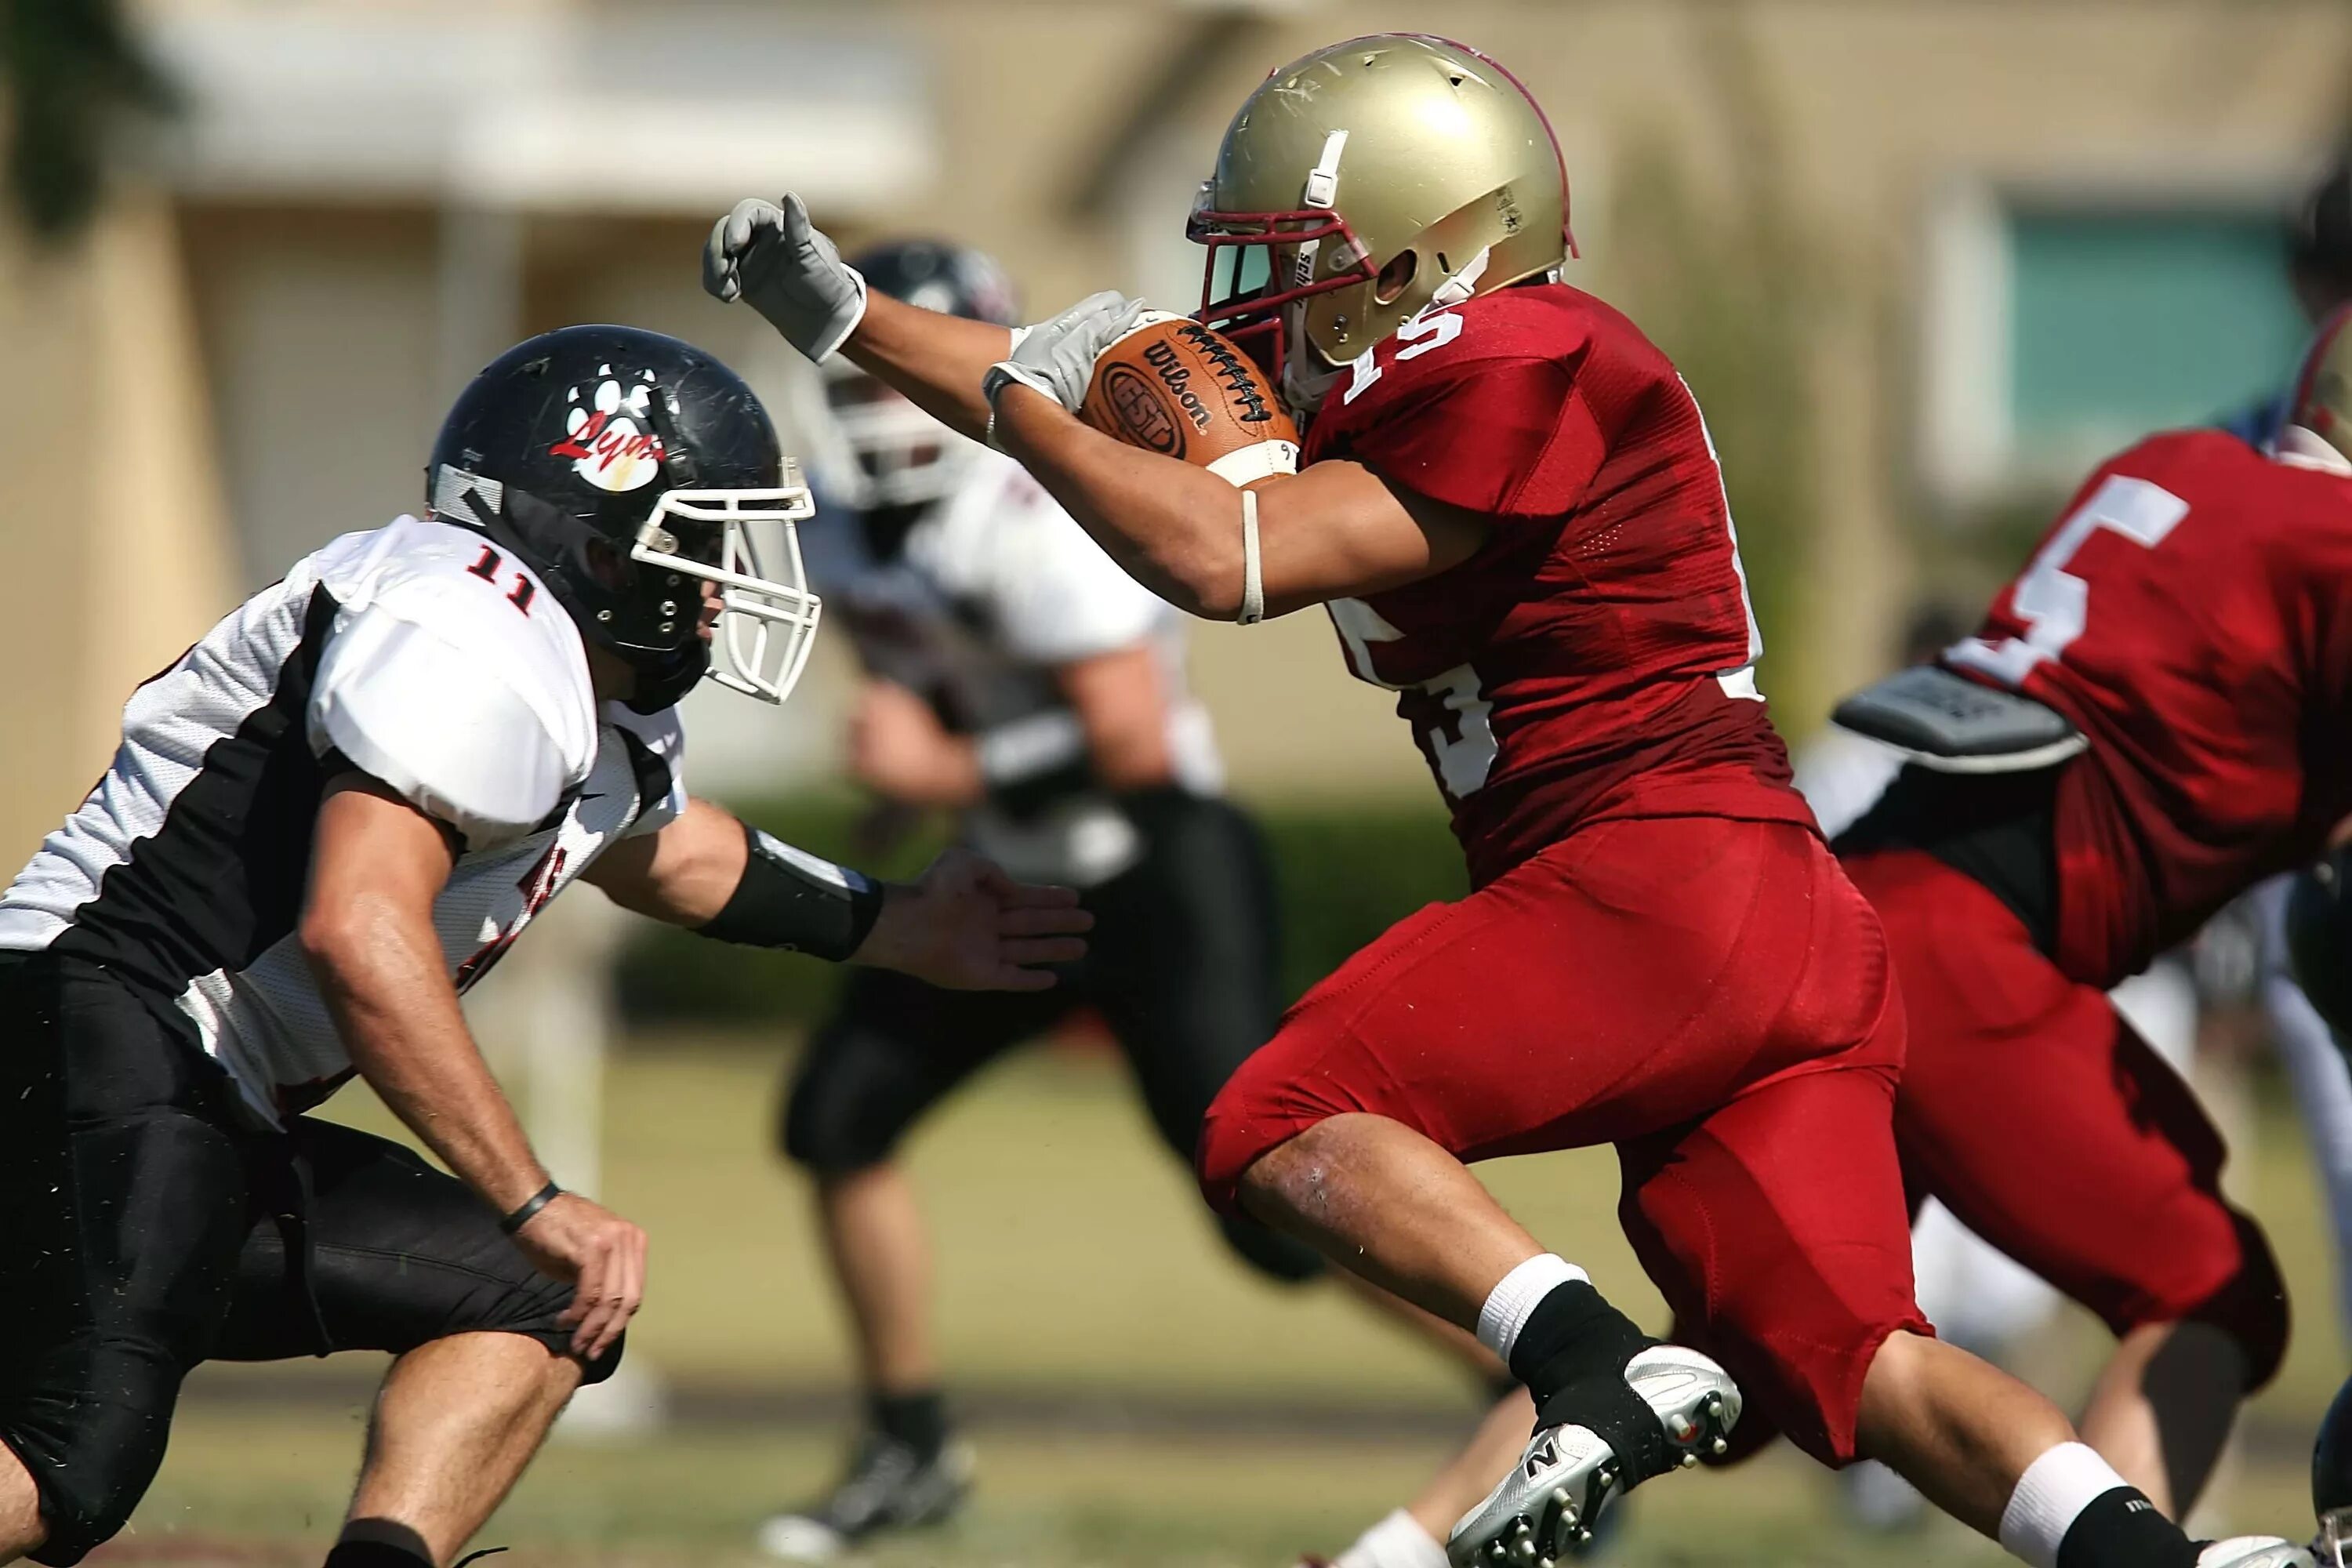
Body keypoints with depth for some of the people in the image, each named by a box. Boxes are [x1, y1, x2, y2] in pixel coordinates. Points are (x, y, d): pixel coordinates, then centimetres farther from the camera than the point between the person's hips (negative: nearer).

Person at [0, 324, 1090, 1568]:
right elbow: (360, 933, -27)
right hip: (103, 1044, -11)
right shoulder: (478, 644, -14)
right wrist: (538, 1204, -23)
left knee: (540, 1306, 14)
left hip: (218, 1135, 11)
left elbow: (650, 848, 44)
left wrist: (898, 929, 46)